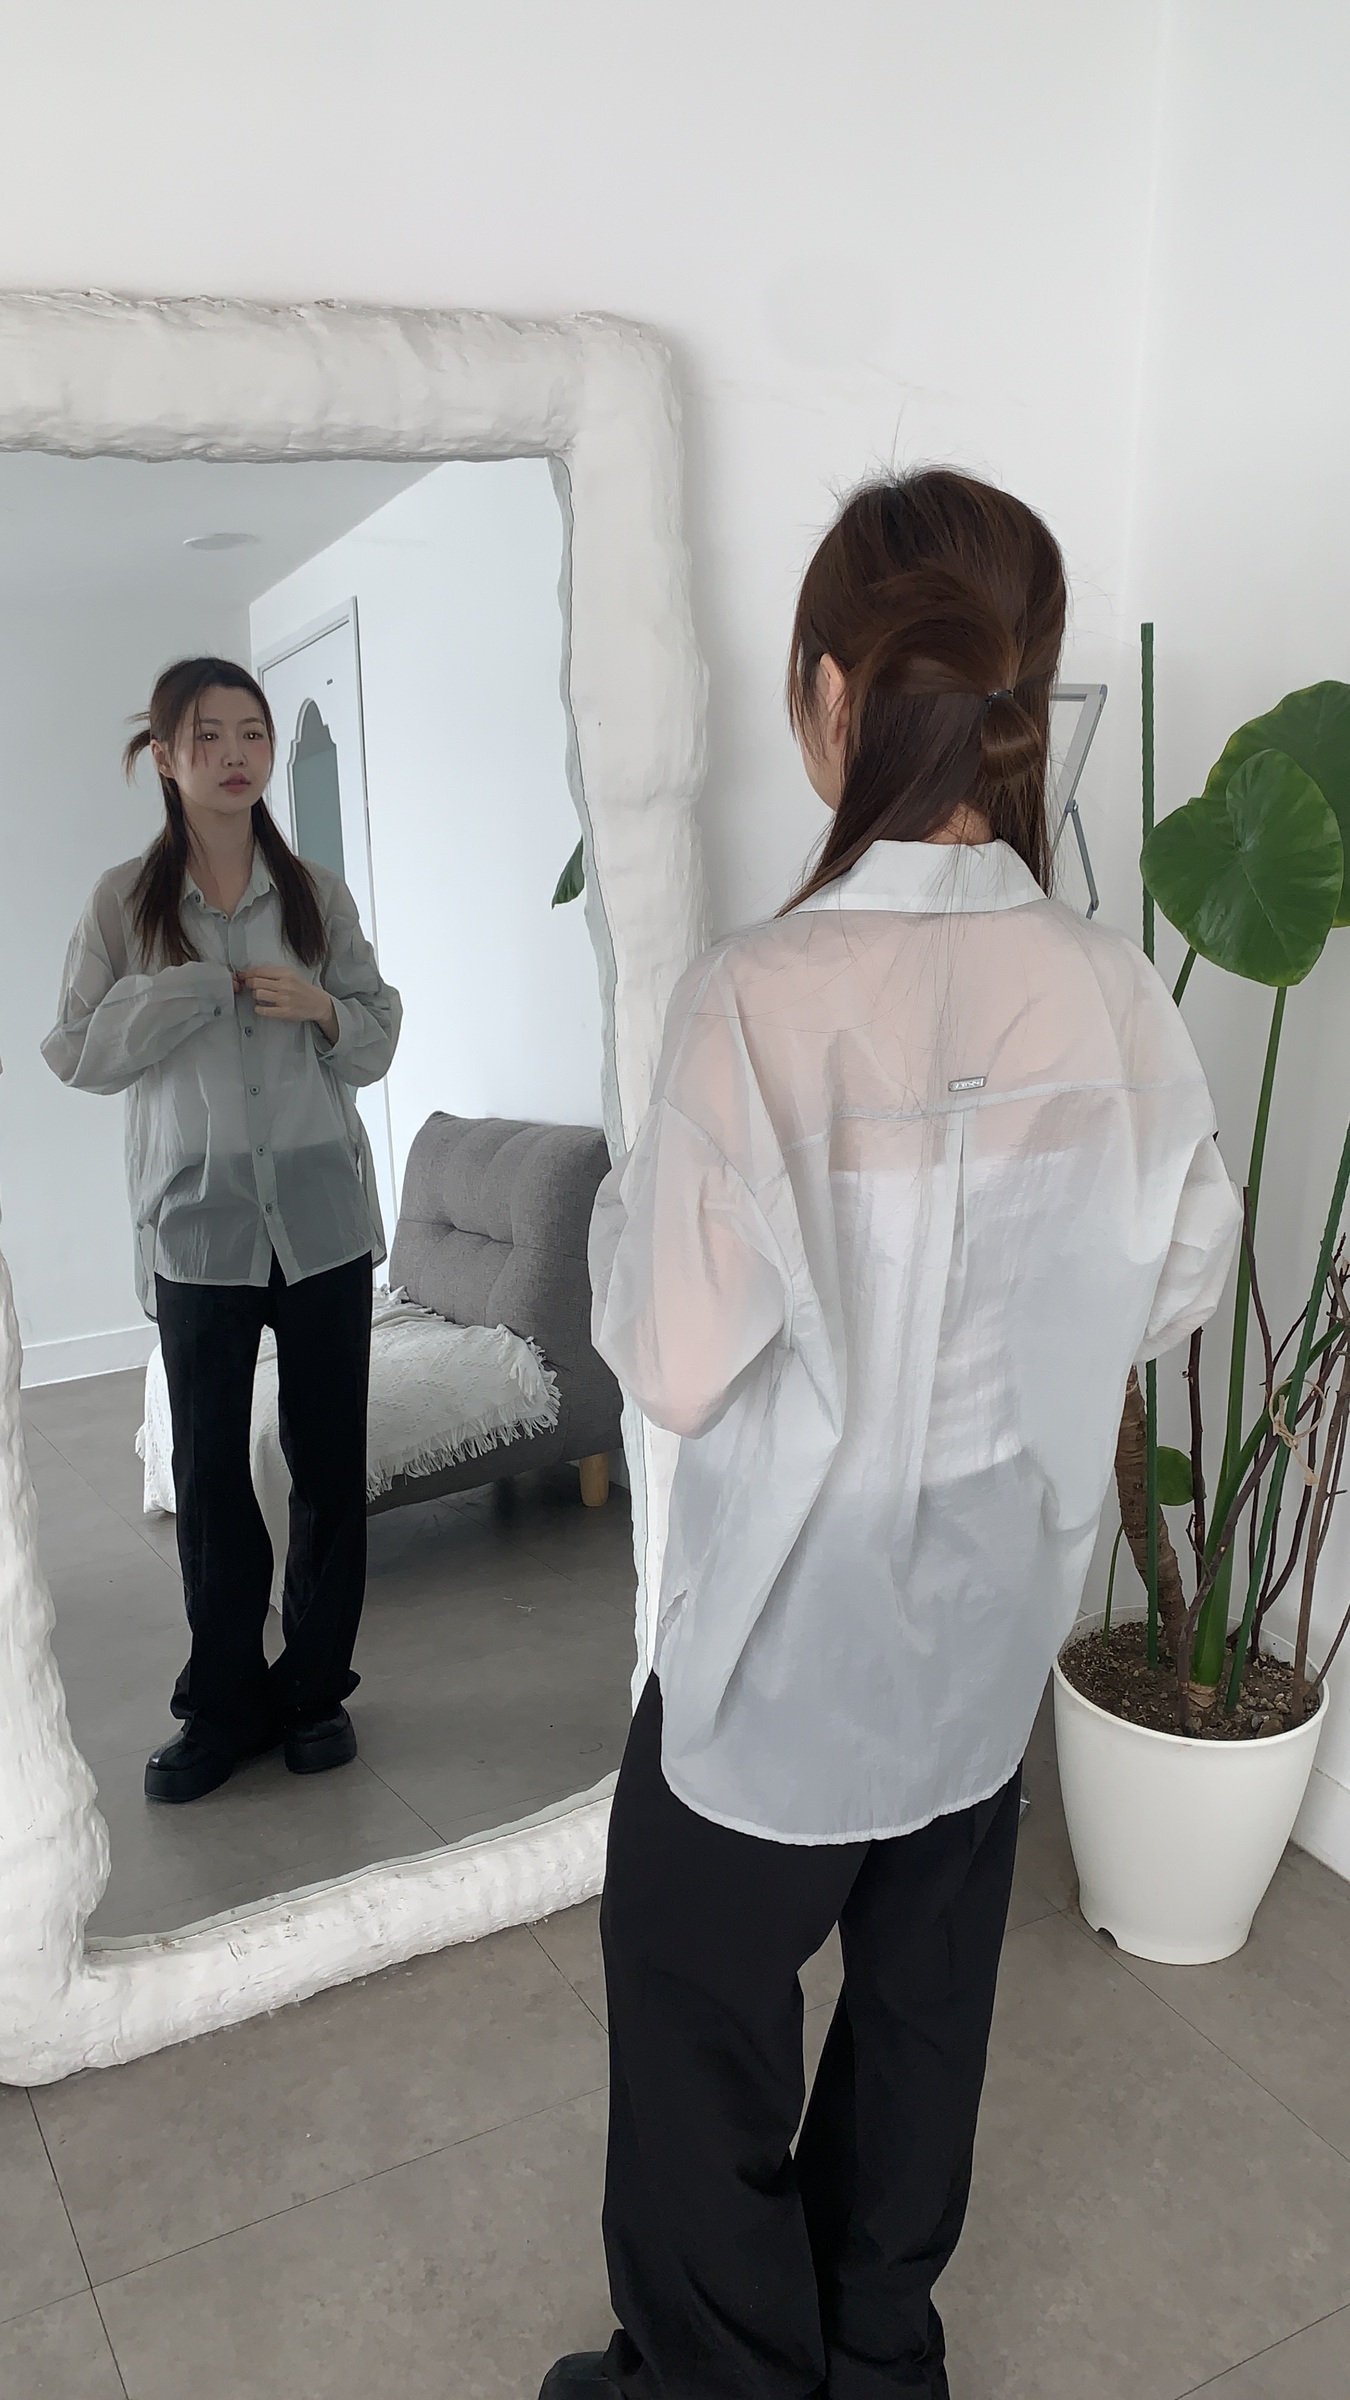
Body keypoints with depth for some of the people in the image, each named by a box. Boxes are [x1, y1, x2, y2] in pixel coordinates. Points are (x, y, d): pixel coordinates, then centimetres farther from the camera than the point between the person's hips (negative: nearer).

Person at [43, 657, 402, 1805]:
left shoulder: (317, 892, 5)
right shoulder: (126, 901, 1)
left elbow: (380, 1038, 8)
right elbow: (76, 1054, -1)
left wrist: (322, 1011, -13)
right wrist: (192, 990, -13)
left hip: (322, 1214, 1)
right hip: (198, 1223, -1)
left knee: (330, 1461, 7)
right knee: (209, 1473, 6)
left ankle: (316, 1687, 25)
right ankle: (225, 1704, 23)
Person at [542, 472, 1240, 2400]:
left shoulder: (760, 1001, -27)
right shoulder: (1115, 992, -11)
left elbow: (674, 1362, -22)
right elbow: (1177, 1288, 1)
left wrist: (630, 1196, -5)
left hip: (796, 1630, -5)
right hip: (1002, 1610, 6)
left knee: (698, 2000, 19)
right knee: (926, 1989, 25)